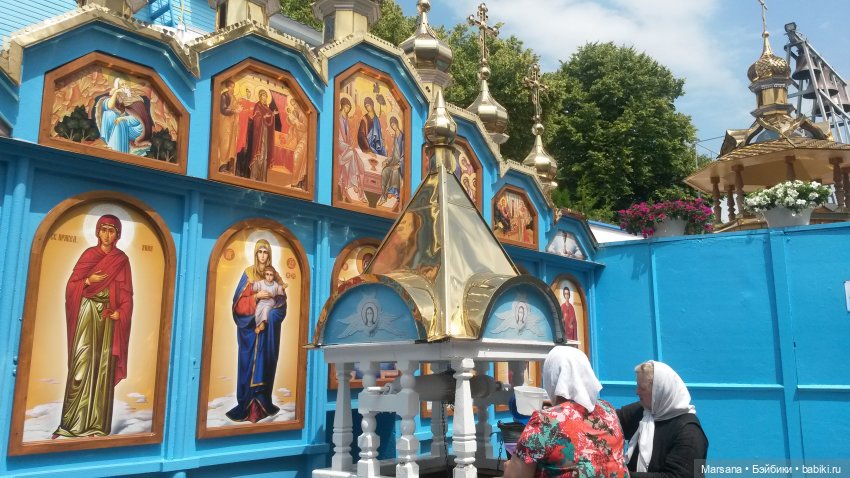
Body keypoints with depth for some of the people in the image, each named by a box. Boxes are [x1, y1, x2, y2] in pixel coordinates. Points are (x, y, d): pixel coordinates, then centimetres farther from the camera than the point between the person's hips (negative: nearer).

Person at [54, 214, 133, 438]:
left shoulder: (122, 259, 6)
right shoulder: (88, 254, 7)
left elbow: (126, 292, 3)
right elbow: (72, 284, 5)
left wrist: (120, 312, -12)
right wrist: (88, 281, -14)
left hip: (110, 316, 0)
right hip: (87, 313, 0)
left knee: (103, 365, 0)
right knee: (81, 362, -4)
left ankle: (97, 422, 5)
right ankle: (74, 420, 2)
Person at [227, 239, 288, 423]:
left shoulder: (274, 275, 9)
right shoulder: (248, 273, 1)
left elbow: (282, 299, 8)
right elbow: (239, 301, -4)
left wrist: (274, 296, -12)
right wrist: (257, 297, -18)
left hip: (269, 327, 2)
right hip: (250, 326, -2)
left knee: (266, 361, 2)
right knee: (249, 362, -4)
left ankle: (263, 403, 8)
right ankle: (246, 405, -1)